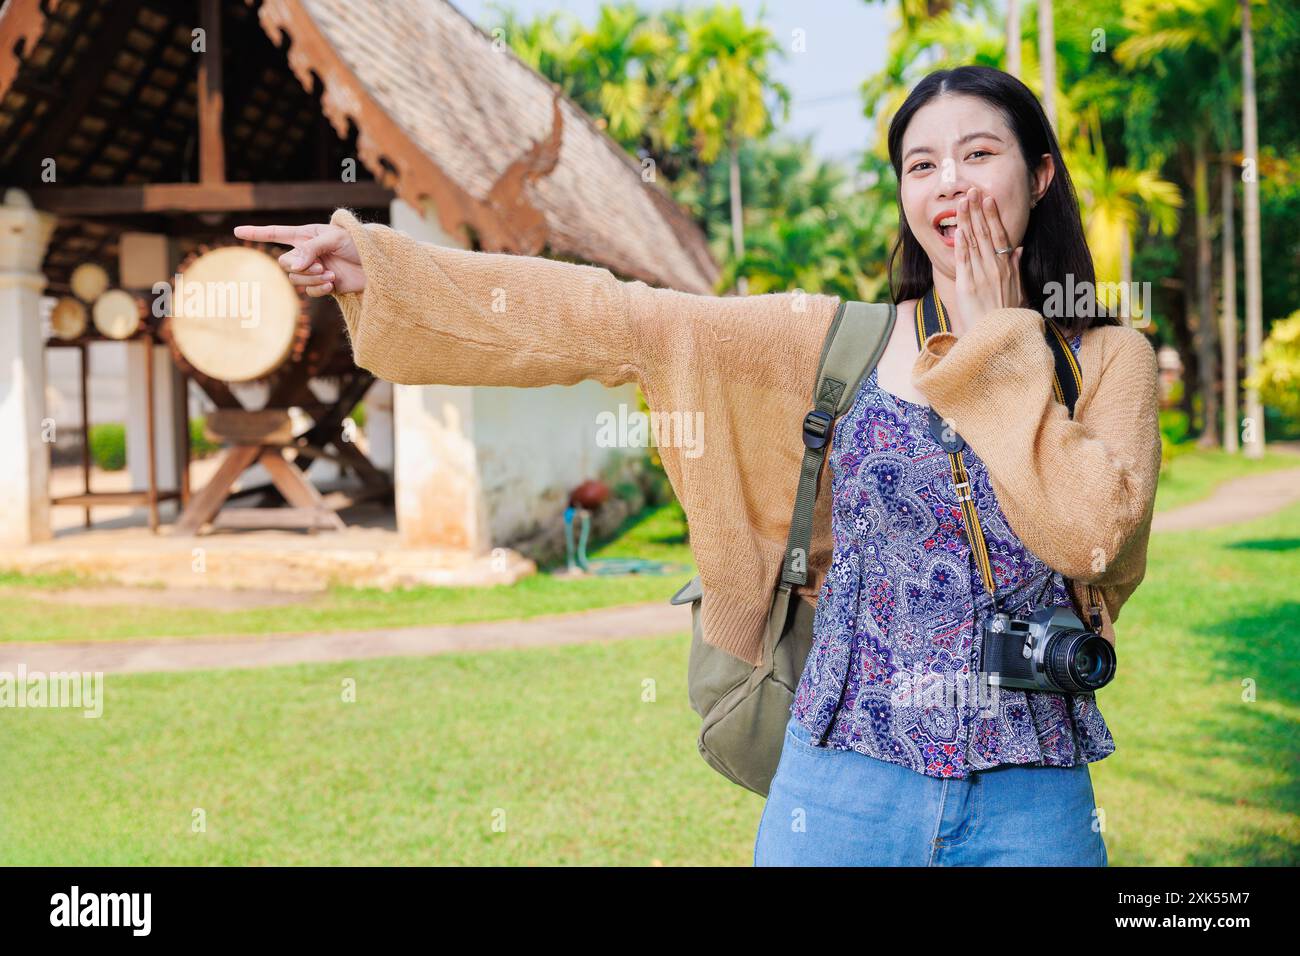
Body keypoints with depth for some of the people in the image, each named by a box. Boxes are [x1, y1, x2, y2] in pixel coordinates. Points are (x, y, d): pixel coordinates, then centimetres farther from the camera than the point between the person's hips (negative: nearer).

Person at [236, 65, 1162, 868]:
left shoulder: (1111, 359, 3)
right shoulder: (833, 340, 3)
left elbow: (1087, 533, -12)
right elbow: (611, 318, -2)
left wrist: (995, 345, -7)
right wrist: (379, 264, -7)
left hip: (1029, 798, 0)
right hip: (843, 781, 1)